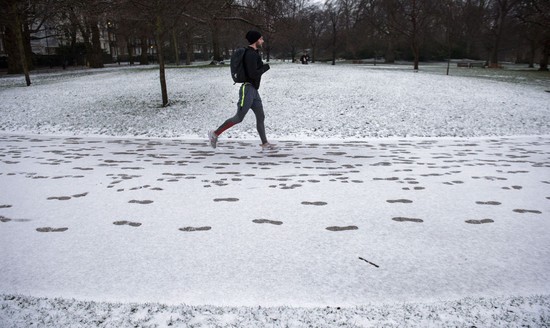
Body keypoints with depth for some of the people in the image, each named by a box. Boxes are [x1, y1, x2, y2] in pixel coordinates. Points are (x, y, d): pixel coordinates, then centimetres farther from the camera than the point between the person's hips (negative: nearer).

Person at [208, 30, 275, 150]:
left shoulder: (254, 53, 15)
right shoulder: (251, 54, -15)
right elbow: (253, 74, -22)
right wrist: (266, 67, -9)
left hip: (254, 90, 10)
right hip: (248, 89, -10)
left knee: (260, 117, 8)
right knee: (239, 118, -7)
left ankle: (264, 143, 13)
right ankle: (215, 134, 2)